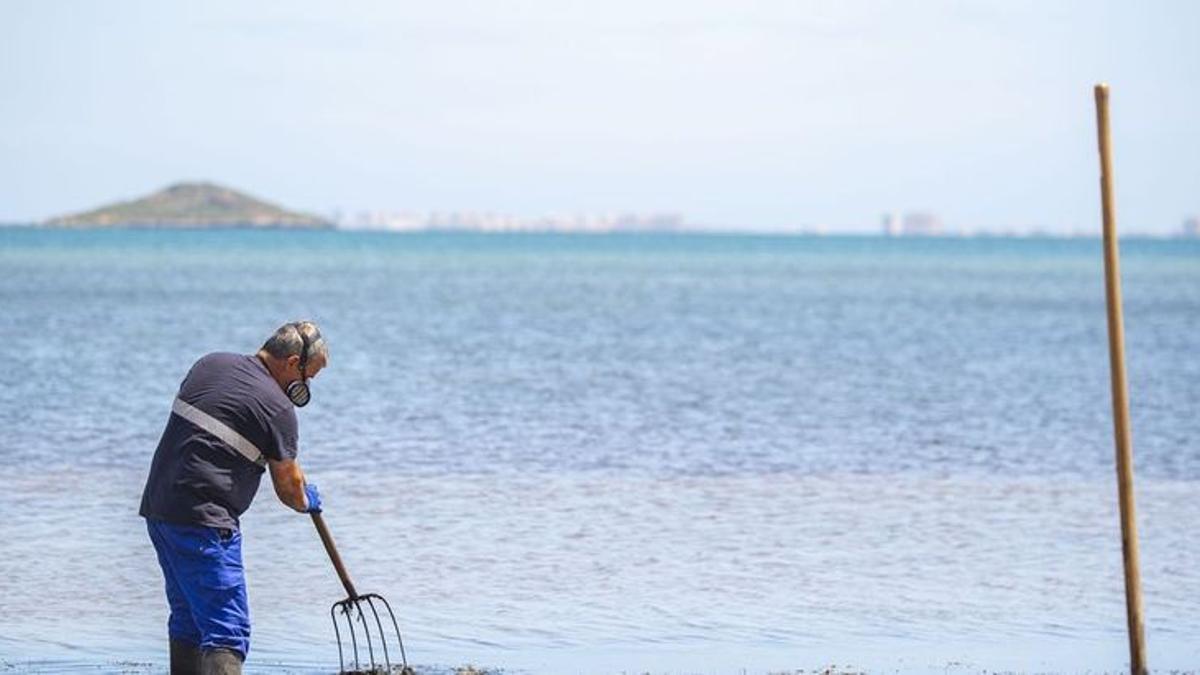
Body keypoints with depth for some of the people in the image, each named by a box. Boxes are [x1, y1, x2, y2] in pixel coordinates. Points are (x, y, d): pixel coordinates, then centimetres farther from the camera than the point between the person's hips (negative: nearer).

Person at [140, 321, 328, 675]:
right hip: (202, 522, -9)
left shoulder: (209, 365, 13)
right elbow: (288, 486, 2)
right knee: (228, 633, -12)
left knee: (188, 617, 20)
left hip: (158, 505, 9)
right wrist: (307, 501, 25)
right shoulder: (277, 407, -8)